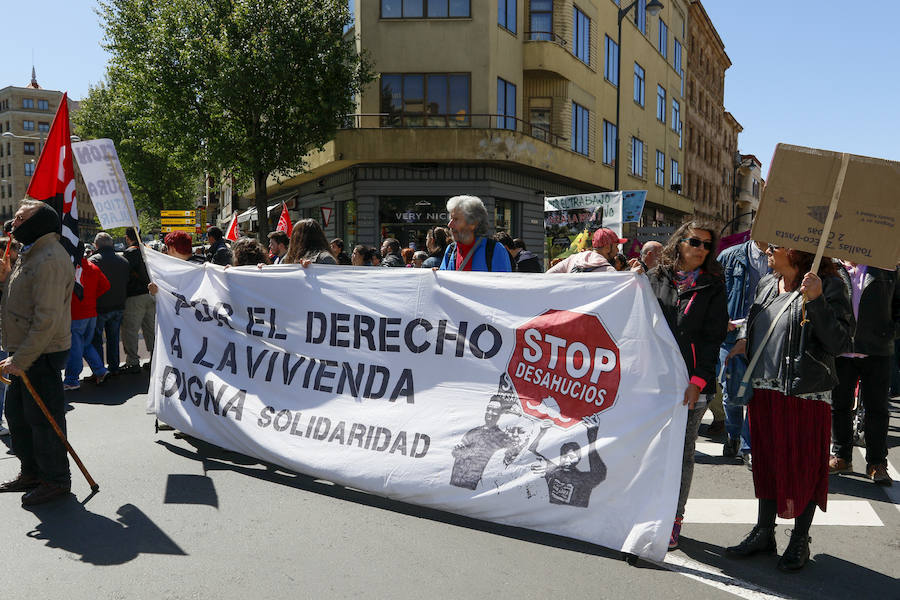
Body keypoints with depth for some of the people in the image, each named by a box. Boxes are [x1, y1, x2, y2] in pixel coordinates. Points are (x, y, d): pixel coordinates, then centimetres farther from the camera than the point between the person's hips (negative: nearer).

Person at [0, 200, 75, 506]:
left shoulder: (50, 260, -20)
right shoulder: (32, 254, 15)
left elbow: (47, 320, -26)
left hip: (42, 355, -11)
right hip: (26, 353, 11)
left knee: (43, 418, 0)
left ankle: (55, 480, 16)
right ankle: (31, 472, 35)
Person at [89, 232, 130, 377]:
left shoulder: (94, 260, -13)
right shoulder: (123, 261, 3)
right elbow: (127, 284, 9)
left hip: (100, 307, -5)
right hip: (118, 307, 5)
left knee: (96, 338, 5)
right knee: (113, 337, 16)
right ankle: (114, 367, 21)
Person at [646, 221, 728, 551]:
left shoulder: (713, 287, 5)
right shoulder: (655, 278, 9)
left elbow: (713, 338, 0)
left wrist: (699, 380, -10)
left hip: (692, 383, -1)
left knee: (683, 451, 3)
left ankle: (674, 519, 14)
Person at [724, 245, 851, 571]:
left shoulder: (828, 285, -10)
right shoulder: (767, 284, 9)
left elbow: (839, 343, -18)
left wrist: (815, 300, -27)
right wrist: (743, 338, 7)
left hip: (805, 394, -6)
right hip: (764, 390, 6)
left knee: (803, 467, 6)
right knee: (766, 462, 16)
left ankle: (800, 540, 24)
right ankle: (764, 532, 31)